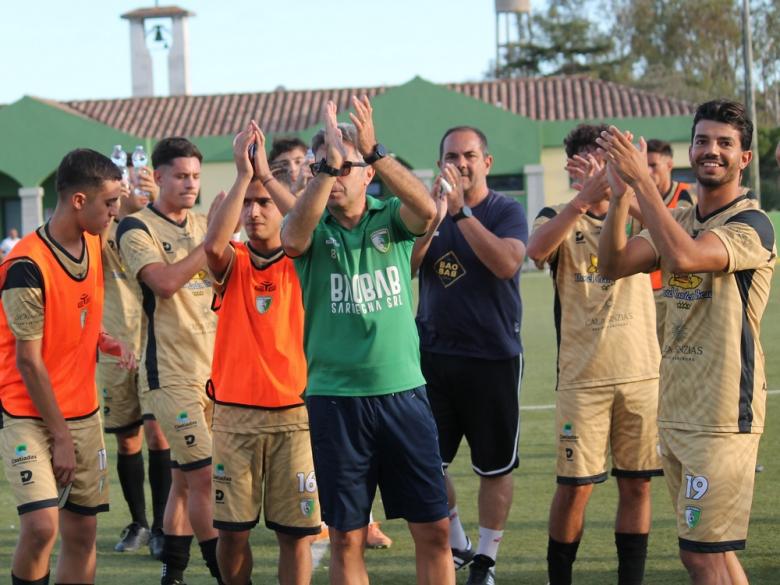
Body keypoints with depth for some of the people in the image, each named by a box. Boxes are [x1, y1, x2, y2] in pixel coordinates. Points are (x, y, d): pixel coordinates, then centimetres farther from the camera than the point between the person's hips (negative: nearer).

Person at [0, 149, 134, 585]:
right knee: (41, 526, -21)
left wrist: (107, 341, 0)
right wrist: (60, 437, -14)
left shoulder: (93, 244, 4)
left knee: (82, 533, 7)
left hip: (83, 413, 7)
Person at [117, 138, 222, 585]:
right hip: (172, 374, -6)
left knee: (185, 477, 11)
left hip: (214, 368, 6)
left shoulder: (204, 226, 13)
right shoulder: (137, 228, -6)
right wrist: (211, 240, -19)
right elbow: (165, 281, -21)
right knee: (205, 474, -8)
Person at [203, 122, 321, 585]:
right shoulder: (233, 263, 3)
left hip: (293, 413, -1)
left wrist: (266, 174, -21)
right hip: (235, 415, 1)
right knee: (233, 529, 4)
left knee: (296, 530, 0)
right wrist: (243, 175, -24)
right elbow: (213, 245, -20)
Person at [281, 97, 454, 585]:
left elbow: (428, 209, -20)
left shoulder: (390, 218, 3)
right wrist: (329, 164, -33)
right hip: (334, 397, -1)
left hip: (404, 392, 1)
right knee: (346, 536, 6)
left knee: (434, 529, 3)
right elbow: (292, 239, -24)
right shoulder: (314, 228, 0)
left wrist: (374, 150, -30)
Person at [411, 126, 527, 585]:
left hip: (494, 357, -4)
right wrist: (433, 220, -18)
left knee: (495, 466, 3)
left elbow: (506, 263, -22)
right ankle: (455, 545, 25)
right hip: (434, 354, 4)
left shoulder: (507, 211, -4)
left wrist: (462, 211, -23)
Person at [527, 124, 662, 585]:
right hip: (583, 378, -2)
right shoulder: (560, 218, 2)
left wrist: (621, 193, -34)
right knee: (575, 487, -1)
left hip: (641, 373, 2)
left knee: (636, 484, 6)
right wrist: (586, 196, -35)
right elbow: (537, 249, -22)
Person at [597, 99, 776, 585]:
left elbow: (683, 256, -28)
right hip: (676, 412, 8)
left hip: (723, 415, -8)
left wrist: (642, 180, -25)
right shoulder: (679, 221, 14)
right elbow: (614, 266, 1)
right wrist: (621, 195, -12)